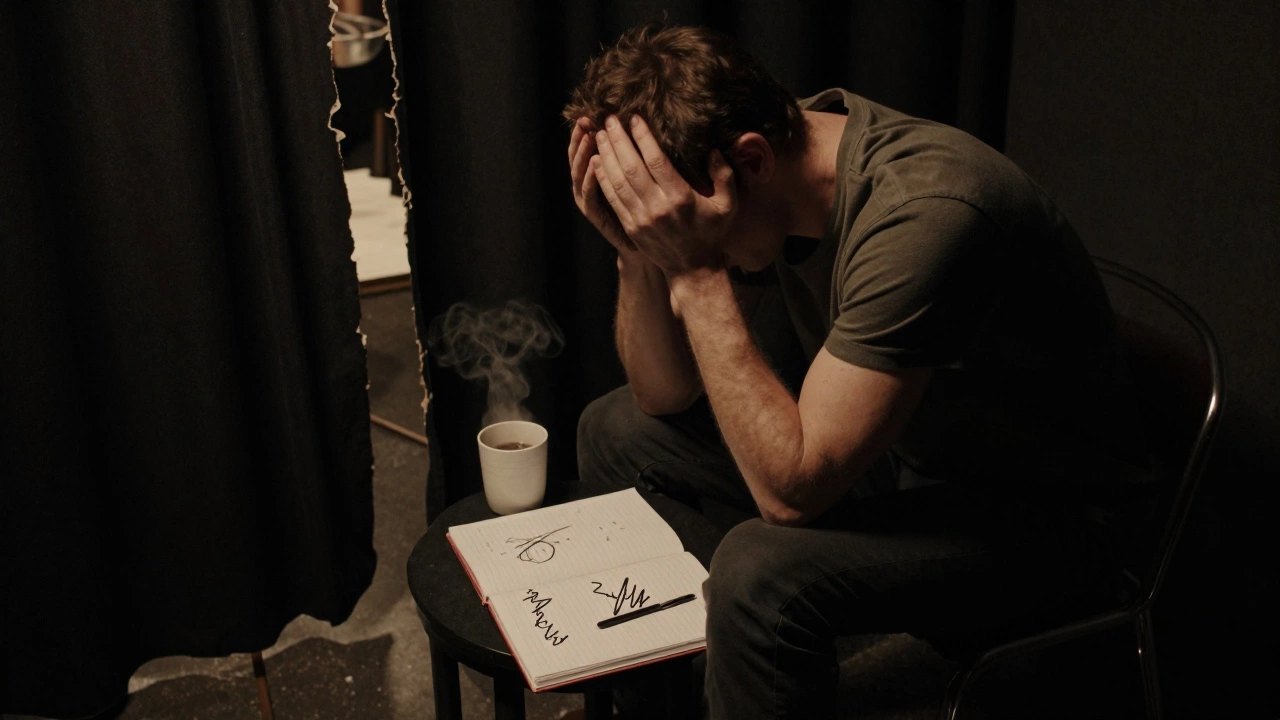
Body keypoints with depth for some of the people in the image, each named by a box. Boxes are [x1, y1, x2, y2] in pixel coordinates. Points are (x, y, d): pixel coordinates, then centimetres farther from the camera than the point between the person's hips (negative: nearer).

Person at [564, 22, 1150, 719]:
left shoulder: (921, 215, -34)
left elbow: (792, 489, -34)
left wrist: (697, 273, -34)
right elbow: (665, 394, -3)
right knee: (613, 431, 7)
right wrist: (639, 254, -20)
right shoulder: (783, 154, -9)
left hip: (1034, 520, -8)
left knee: (761, 571, -34)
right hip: (899, 453, 8)